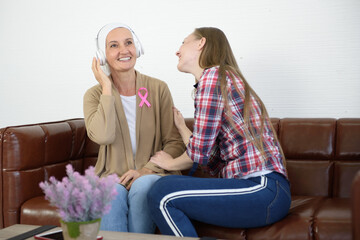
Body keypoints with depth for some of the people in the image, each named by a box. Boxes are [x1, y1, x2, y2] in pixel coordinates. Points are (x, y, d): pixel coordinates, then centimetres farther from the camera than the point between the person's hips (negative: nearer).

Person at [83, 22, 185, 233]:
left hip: (153, 174, 1)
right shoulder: (94, 95, 4)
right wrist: (107, 88, -10)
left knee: (143, 186, -33)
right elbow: (103, 136, -17)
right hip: (113, 176, 0)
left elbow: (175, 143, 0)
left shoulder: (158, 89, 3)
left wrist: (146, 170, -14)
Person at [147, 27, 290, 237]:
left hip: (263, 188, -9)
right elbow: (213, 163, 14)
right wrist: (180, 126, 25)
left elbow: (200, 152, -9)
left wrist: (171, 163, 11)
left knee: (162, 193, -17)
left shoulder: (213, 75, -5)